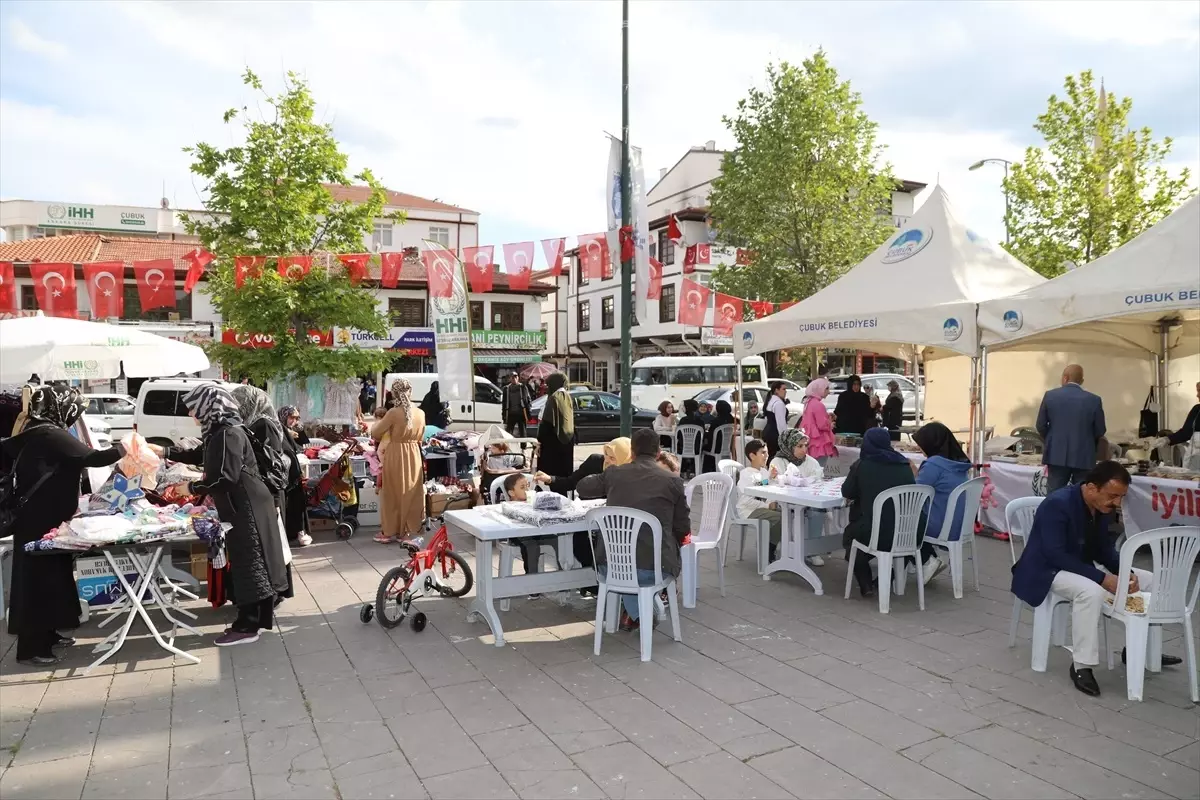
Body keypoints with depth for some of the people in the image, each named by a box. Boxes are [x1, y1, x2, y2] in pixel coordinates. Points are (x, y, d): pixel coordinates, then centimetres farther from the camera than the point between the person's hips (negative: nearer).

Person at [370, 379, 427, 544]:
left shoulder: (394, 413, -15)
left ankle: (391, 532, 13)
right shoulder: (420, 413, 0)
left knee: (393, 495, 7)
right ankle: (408, 530, 20)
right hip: (414, 457, 4)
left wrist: (378, 423, 15)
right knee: (411, 494, 12)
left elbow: (375, 433, -5)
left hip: (395, 456, -4)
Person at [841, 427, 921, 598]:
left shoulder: (861, 466, -8)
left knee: (849, 535, 29)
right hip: (904, 533, 4)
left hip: (874, 534, -4)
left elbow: (847, 493, 5)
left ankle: (866, 585, 20)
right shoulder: (904, 465, 3)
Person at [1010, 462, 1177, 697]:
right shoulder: (1057, 503, -28)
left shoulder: (1103, 507, -2)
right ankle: (1081, 666, -25)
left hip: (1081, 567, 9)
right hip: (1046, 570, -9)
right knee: (1092, 591, -37)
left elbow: (1103, 549, 8)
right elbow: (1055, 555, -30)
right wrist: (1103, 578, -32)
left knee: (1147, 580, 6)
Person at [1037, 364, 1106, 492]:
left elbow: (1041, 426, 2)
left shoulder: (1050, 395, -2)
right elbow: (1100, 431, 3)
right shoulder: (1094, 400, -3)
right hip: (1084, 457, 0)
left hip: (1057, 455, 0)